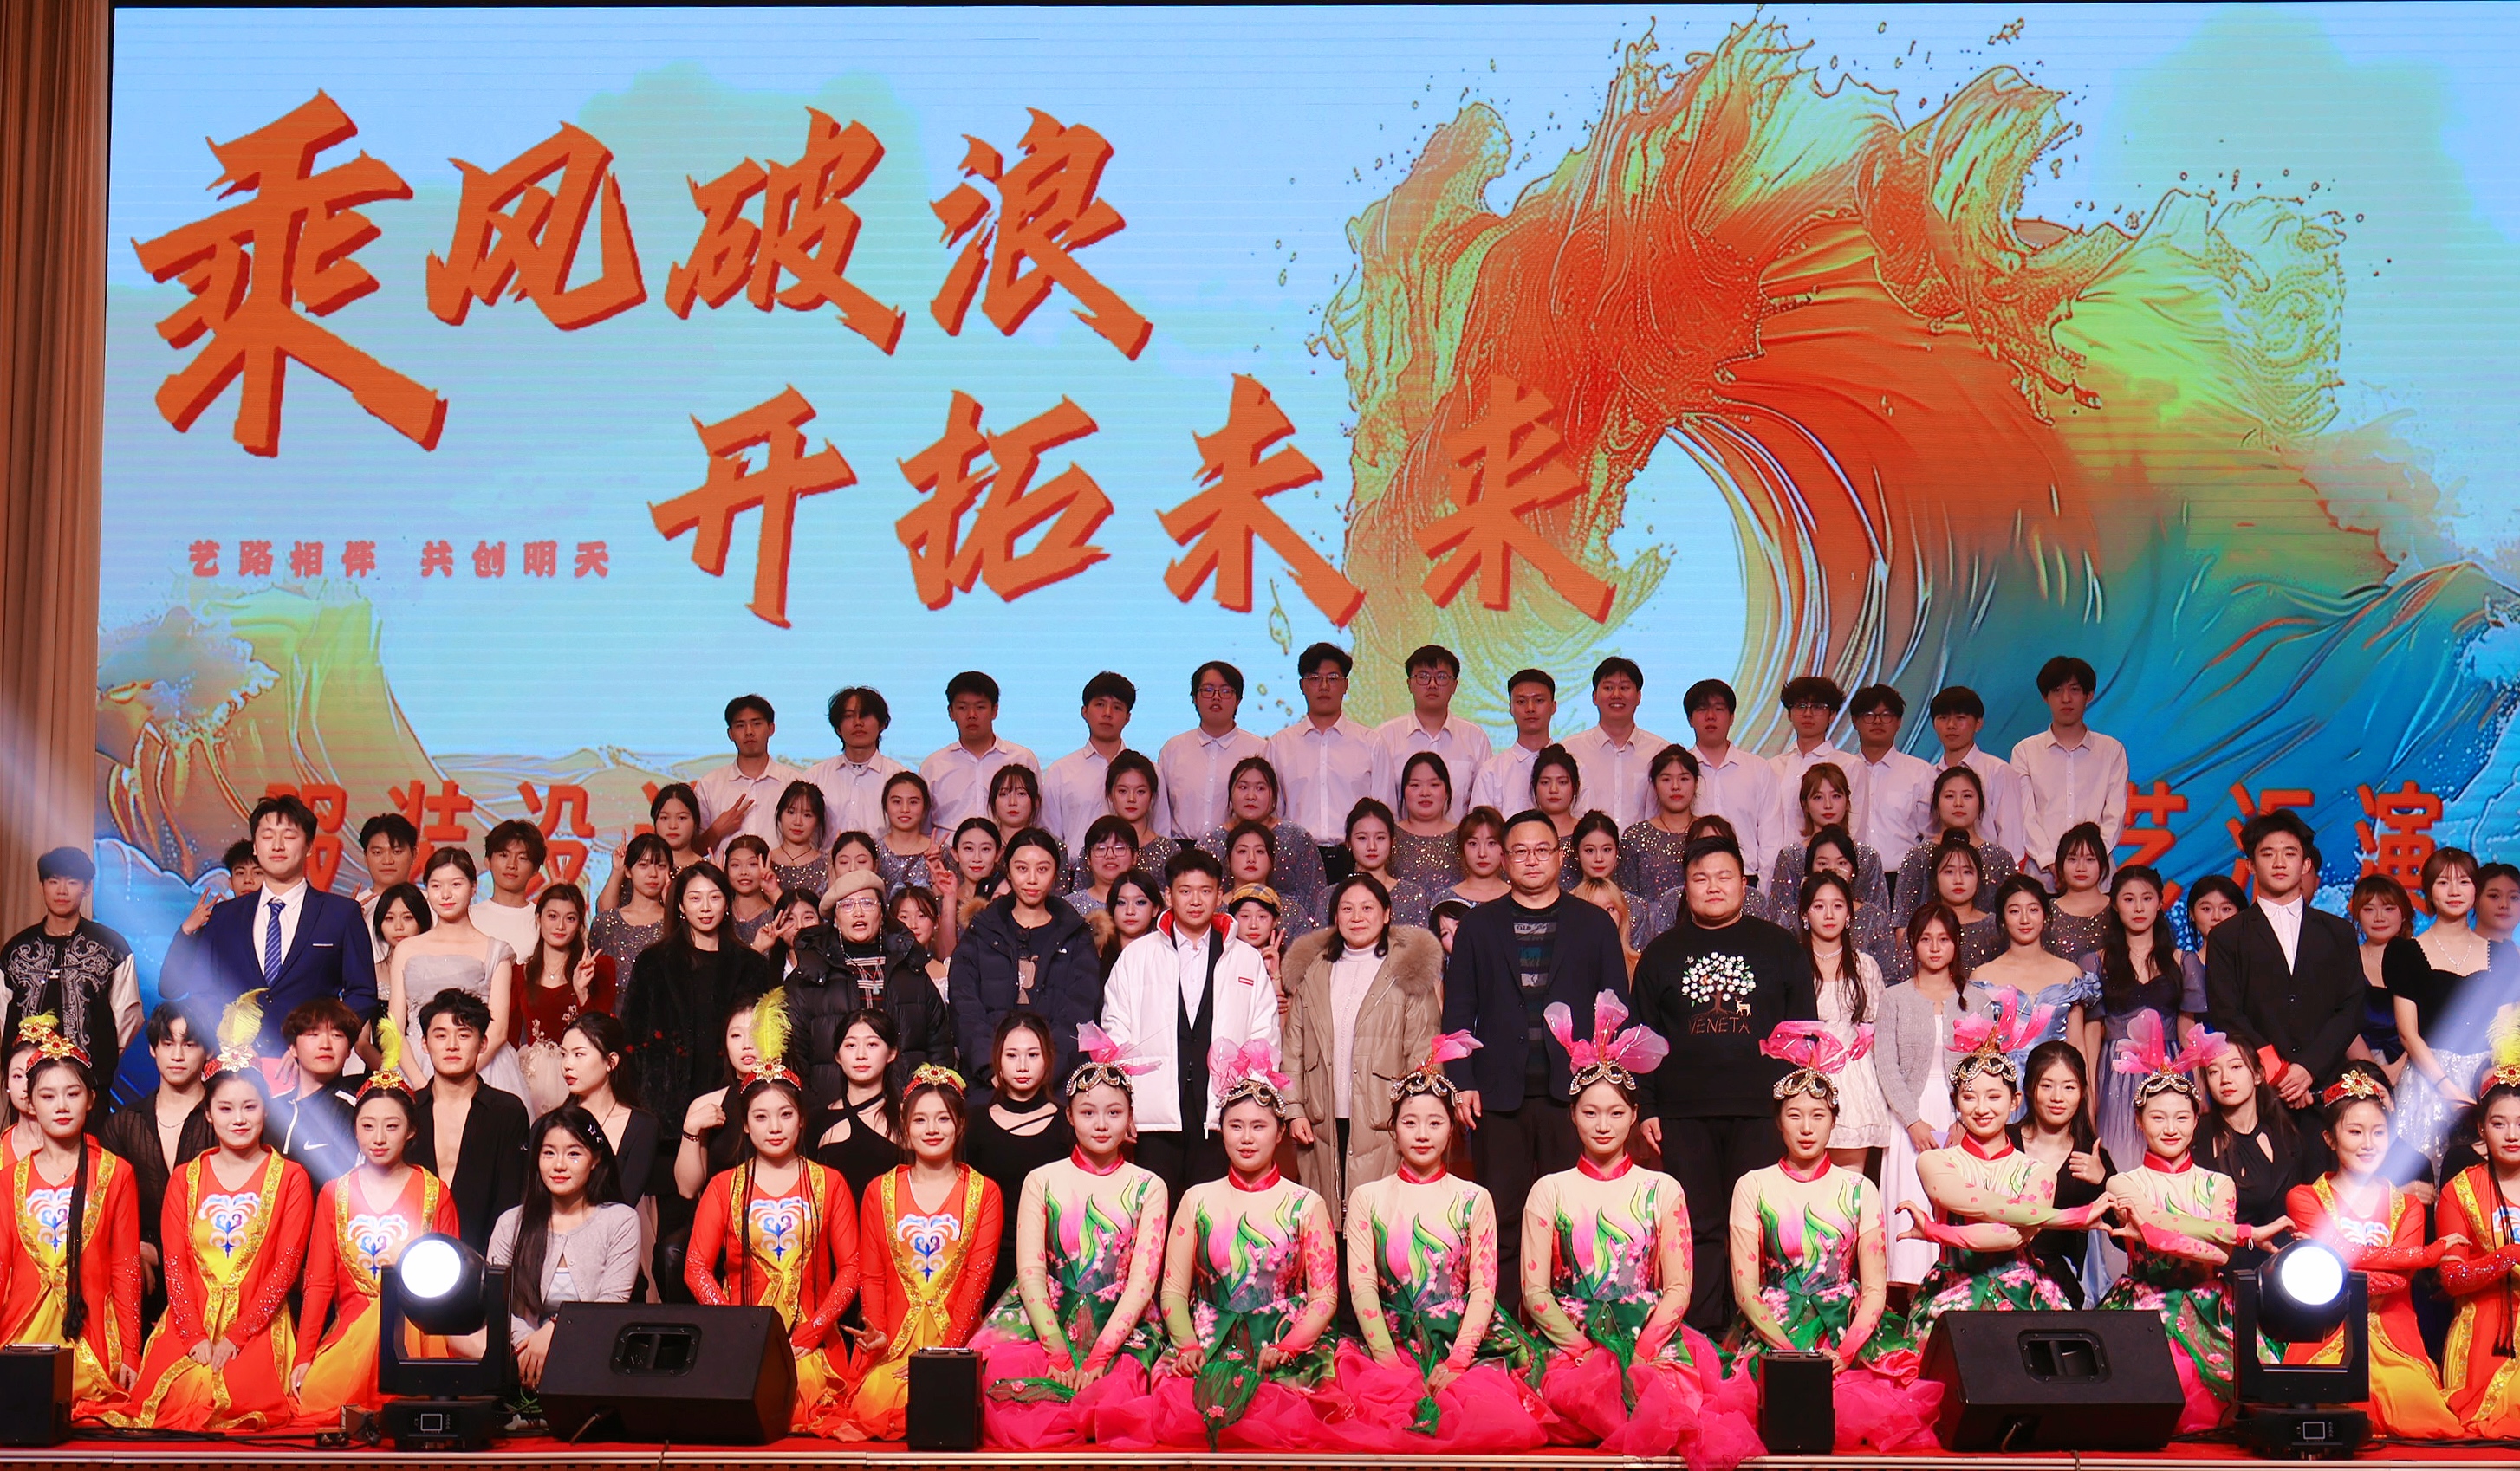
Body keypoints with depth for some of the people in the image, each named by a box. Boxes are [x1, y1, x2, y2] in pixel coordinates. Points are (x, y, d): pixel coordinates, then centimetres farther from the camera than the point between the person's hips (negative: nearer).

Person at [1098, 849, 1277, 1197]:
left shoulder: (1248, 960, 14)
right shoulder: (1136, 956, 13)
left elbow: (1265, 1039, 11)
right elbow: (1115, 1035, 10)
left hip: (1221, 1117, 0)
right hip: (1156, 1115, 0)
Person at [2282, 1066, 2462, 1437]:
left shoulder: (2408, 1207, 18)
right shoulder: (2305, 1198, 11)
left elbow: (2398, 1280, 1)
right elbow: (2339, 1256, -6)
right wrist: (2431, 1253, -3)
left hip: (2392, 1339, 2)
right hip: (2328, 1339, -2)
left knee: (2410, 1395, -28)